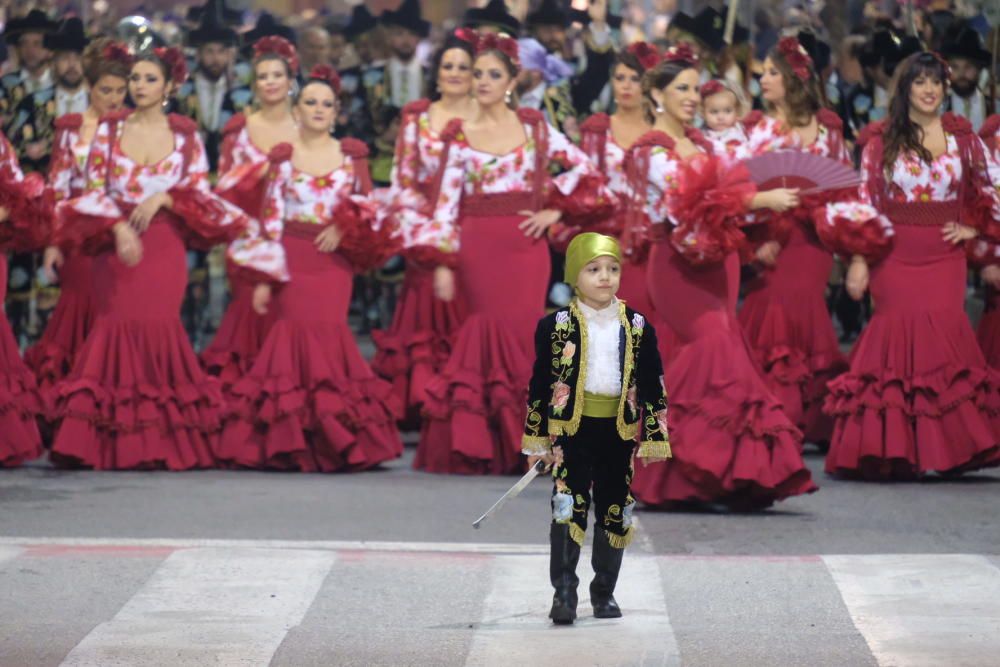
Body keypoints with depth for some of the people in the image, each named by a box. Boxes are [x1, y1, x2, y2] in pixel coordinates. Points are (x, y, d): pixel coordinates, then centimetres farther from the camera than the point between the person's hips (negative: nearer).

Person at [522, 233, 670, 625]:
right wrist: (536, 440, 1)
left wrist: (654, 438, 4)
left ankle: (605, 590, 22)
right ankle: (564, 590, -10)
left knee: (615, 511, 9)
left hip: (619, 430, 3)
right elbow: (540, 384, 2)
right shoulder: (556, 326, -2)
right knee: (569, 506, -12)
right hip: (572, 429, -3)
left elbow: (652, 385, 7)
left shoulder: (637, 327, 3)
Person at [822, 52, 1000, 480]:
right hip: (895, 256, -1)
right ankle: (895, 450, -4)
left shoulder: (962, 136, 9)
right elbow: (865, 200, 2)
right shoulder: (883, 139, 4)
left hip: (944, 256, 1)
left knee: (943, 330, -8)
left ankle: (950, 448, -1)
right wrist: (858, 259, -5)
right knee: (900, 330, -8)